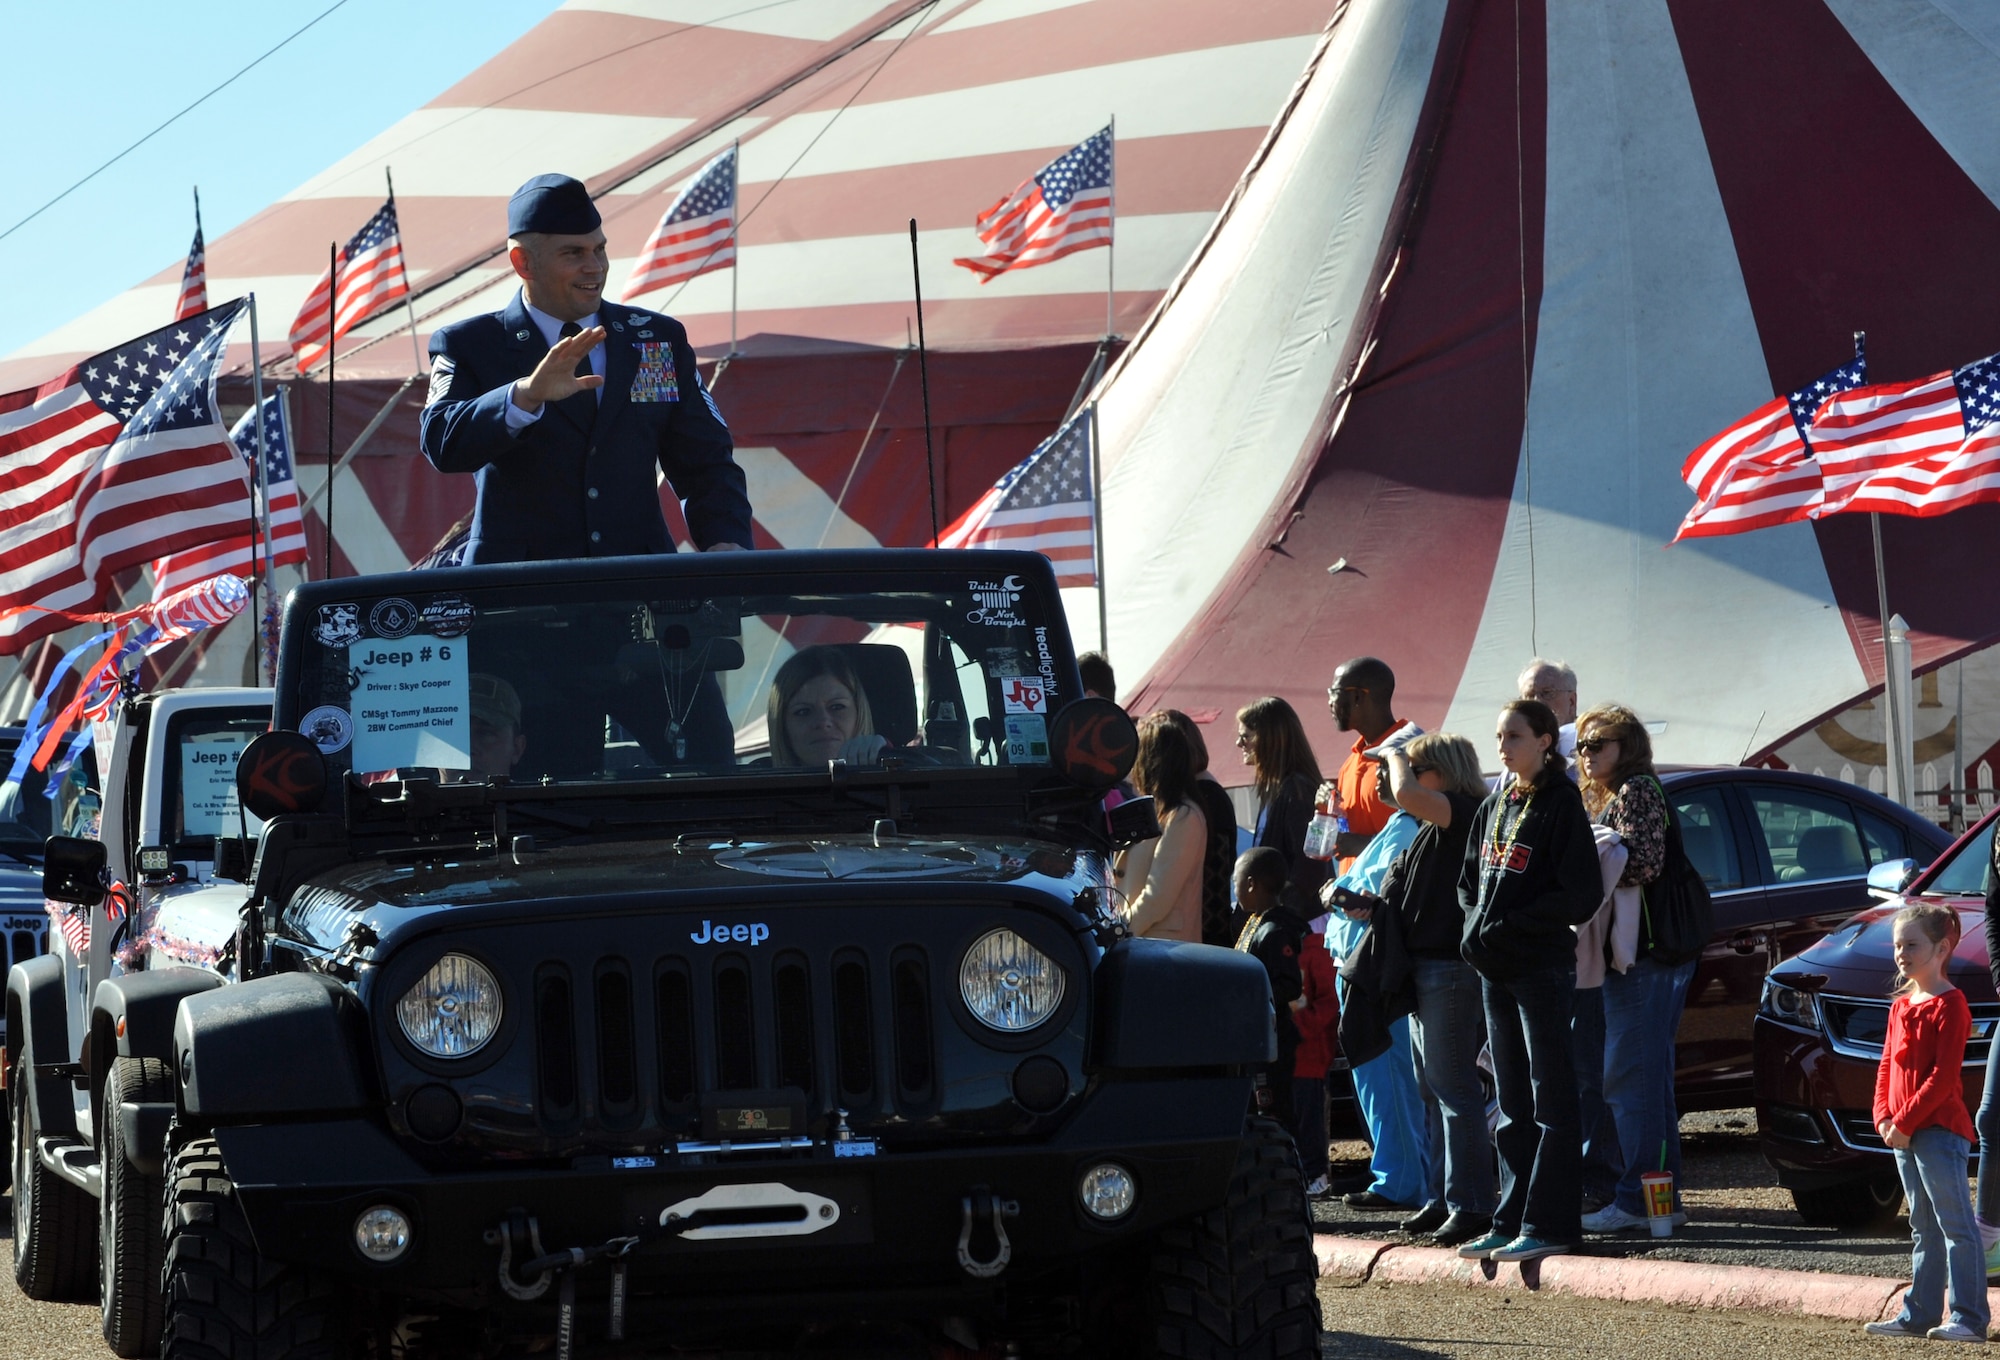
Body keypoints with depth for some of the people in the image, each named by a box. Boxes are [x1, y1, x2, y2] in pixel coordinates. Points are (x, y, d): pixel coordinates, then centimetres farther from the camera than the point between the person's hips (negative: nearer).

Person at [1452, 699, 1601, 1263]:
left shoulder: (1561, 804, -8)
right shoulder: (1493, 807, 15)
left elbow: (1581, 893, -14)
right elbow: (1470, 879, 21)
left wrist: (1508, 925, -16)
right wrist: (1476, 925, 1)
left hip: (1544, 967, -8)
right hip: (1496, 970, 8)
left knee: (1551, 1099, -6)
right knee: (1512, 1104, 11)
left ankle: (1549, 1225, -7)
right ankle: (1511, 1221, 15)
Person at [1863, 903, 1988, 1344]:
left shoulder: (1949, 1005, -11)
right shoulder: (1901, 1005, 16)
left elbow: (1944, 1076, -17)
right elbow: (1887, 1065, 18)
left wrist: (1905, 1121, -17)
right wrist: (1883, 1117, 3)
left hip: (1941, 1130, -9)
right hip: (1905, 1134, 9)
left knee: (1955, 1225, -8)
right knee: (1923, 1229, 13)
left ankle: (1969, 1318, -10)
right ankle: (1919, 1314, 17)